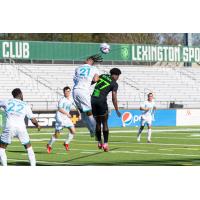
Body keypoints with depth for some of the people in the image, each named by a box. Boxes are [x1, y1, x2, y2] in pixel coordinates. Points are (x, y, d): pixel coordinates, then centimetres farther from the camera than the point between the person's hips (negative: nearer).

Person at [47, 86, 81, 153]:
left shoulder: (71, 100, 6)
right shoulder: (62, 99, -12)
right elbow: (60, 109, -23)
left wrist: (79, 115, 9)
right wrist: (67, 113, -27)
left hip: (67, 118, 6)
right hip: (60, 117, -6)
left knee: (73, 131, -6)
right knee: (57, 134, -6)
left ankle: (66, 143, 13)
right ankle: (49, 145, 14)